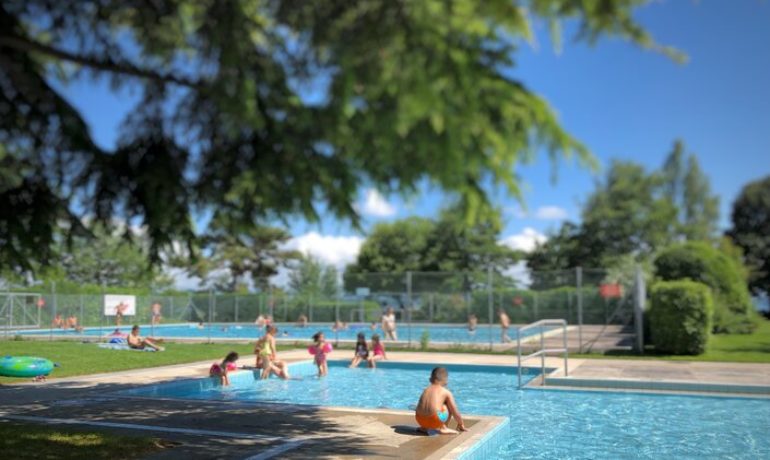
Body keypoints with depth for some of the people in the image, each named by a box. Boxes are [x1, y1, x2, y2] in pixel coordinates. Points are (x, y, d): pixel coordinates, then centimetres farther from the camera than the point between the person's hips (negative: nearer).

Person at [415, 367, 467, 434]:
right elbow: (455, 413, 14)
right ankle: (443, 428, 14)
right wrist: (461, 425, 30)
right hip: (435, 420, -5)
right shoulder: (446, 392, 11)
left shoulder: (426, 389, 23)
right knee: (449, 406, 18)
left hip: (420, 419, 5)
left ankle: (424, 427, 23)